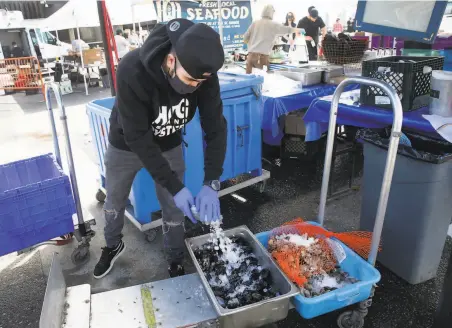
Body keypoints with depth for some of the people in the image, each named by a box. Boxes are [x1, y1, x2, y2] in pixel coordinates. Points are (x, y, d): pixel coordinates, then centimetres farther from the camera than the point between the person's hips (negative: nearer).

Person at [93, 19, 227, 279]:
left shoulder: (203, 73, -27)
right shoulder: (132, 71, -38)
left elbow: (216, 127, -23)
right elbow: (137, 137, -34)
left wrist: (212, 183, -33)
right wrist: (174, 186, -36)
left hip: (169, 146, 2)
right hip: (126, 145, -1)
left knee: (174, 210, 8)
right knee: (115, 203, 19)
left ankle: (176, 264, 34)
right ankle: (113, 246, 50)